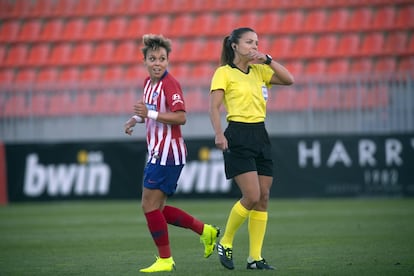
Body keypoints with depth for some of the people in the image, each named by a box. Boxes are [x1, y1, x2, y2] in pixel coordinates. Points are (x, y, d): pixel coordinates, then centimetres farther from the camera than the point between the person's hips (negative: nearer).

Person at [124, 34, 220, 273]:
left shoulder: (170, 84, -15)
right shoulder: (149, 82, 13)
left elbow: (181, 117, -23)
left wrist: (150, 113, -30)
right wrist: (137, 118, 12)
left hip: (168, 153, -10)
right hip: (158, 153, 10)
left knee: (150, 205, -8)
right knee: (157, 208, 12)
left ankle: (165, 260, -1)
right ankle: (205, 231, 19)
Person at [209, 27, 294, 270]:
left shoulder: (259, 71, 14)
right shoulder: (224, 72, -2)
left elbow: (289, 80, 7)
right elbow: (215, 106, -9)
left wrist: (268, 60, -1)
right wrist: (219, 134, -21)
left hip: (260, 135, 6)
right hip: (238, 136, -6)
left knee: (263, 198, 2)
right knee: (252, 196, -15)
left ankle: (255, 257, 6)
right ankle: (225, 243, 4)